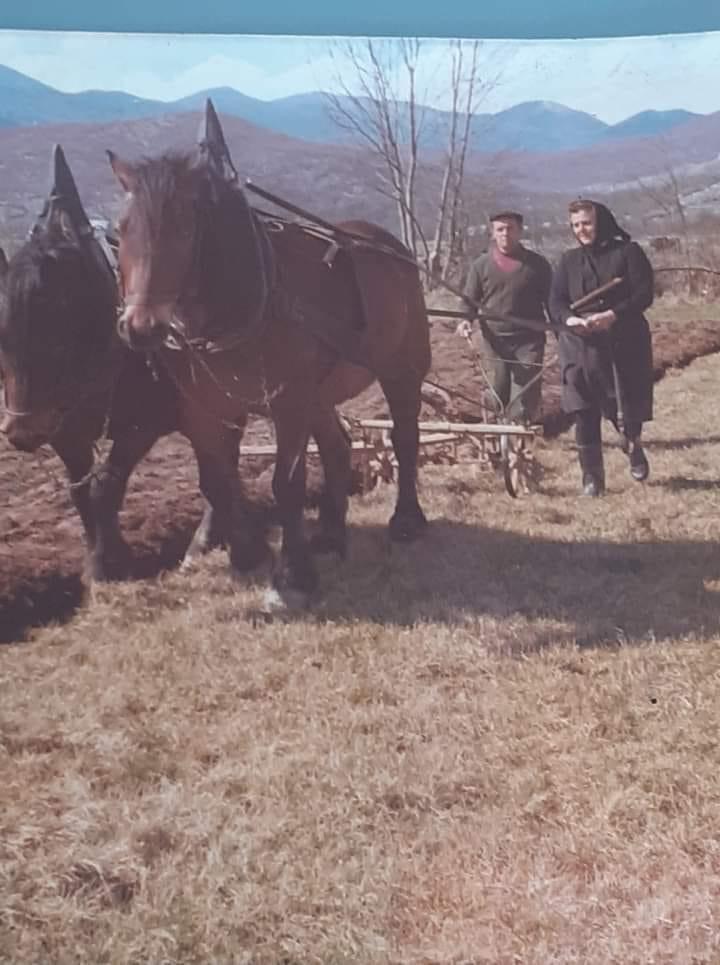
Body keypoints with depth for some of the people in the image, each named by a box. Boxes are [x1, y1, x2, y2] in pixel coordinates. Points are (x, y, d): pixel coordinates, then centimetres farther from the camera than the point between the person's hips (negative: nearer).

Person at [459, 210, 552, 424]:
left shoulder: (537, 264, 2)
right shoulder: (481, 265, 5)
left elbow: (551, 301, 7)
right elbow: (469, 300, 9)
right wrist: (465, 320, -12)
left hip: (528, 340, -1)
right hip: (494, 340, 2)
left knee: (524, 400, -4)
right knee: (498, 395, 9)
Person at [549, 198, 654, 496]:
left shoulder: (628, 252, 1)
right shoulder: (569, 261, 12)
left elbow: (644, 294, -7)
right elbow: (555, 302, 5)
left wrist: (612, 315, -22)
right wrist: (569, 319, -17)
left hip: (625, 344, -2)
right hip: (581, 346, 2)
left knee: (627, 410, 2)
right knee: (584, 413, -5)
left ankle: (633, 446, 37)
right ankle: (592, 477, 3)